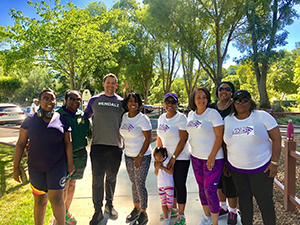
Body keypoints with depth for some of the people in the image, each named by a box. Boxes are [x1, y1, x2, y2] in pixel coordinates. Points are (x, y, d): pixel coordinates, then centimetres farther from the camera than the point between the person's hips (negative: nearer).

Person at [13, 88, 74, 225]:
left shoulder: (62, 119, -1)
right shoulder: (30, 120, 0)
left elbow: (68, 143, 1)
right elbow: (20, 143, 2)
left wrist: (70, 164, -1)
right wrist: (16, 167, 0)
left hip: (57, 165, -1)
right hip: (36, 167, 1)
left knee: (56, 198, -4)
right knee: (40, 200, 12)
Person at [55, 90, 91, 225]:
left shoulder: (83, 116, 9)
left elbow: (89, 133, 19)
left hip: (80, 155, 4)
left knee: (72, 184, 15)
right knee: (63, 186, -1)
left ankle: (66, 212, 33)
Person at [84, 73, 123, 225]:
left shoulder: (121, 102, 7)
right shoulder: (94, 100, 6)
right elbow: (84, 116, 20)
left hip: (115, 146, 1)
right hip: (98, 144, -1)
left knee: (111, 178, 14)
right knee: (97, 180, 0)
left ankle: (109, 205, 33)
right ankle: (98, 211, 14)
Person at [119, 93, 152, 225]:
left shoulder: (143, 119, -14)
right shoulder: (124, 117, 4)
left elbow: (148, 138, -16)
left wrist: (140, 156, -18)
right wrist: (127, 149, 10)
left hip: (142, 157, -6)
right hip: (128, 156, 6)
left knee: (140, 185, 0)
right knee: (134, 183, 16)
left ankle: (143, 214, 18)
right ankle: (136, 208, 34)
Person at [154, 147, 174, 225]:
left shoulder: (168, 160, -12)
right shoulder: (156, 163, 3)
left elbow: (171, 172, -20)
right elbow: (156, 174, 7)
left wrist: (162, 167, -22)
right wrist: (156, 168, -12)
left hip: (169, 185, -4)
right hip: (160, 185, 5)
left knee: (169, 204, 2)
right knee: (163, 204, 9)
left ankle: (168, 212, 33)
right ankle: (166, 219, 22)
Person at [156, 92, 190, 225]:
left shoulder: (181, 118, -13)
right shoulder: (161, 118, 7)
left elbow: (183, 140, -17)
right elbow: (159, 137, 15)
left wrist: (174, 157, -16)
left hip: (181, 157, -6)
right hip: (166, 156, 6)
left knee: (179, 185, 1)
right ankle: (173, 209, 35)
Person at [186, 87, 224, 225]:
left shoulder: (213, 113, -13)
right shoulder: (191, 114, 6)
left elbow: (220, 136, -15)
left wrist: (212, 156, -19)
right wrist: (193, 151, 14)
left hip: (212, 158, -6)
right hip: (196, 157, 6)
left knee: (210, 190, -2)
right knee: (201, 187, 16)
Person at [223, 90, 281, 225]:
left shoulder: (262, 116, -8)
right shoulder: (227, 120, 1)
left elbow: (276, 139, -7)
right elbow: (224, 143, 8)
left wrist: (274, 162, -12)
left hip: (261, 168, -3)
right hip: (236, 169, 3)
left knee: (265, 201, 5)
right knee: (244, 199, 15)